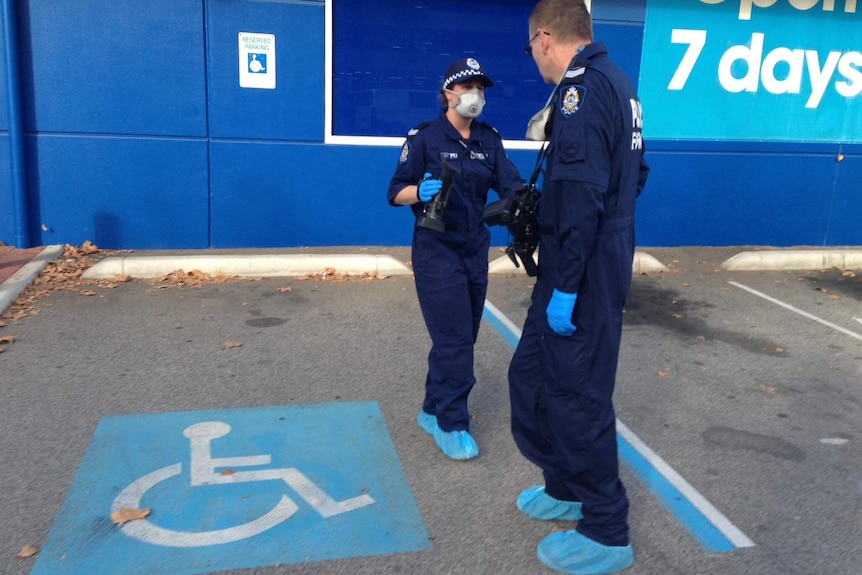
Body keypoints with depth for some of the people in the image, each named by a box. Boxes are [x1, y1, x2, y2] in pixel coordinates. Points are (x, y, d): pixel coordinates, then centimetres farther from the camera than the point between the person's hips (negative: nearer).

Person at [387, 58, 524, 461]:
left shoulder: (489, 140, 6)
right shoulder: (424, 137, -8)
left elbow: (511, 185, -6)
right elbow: (396, 193, -8)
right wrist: (421, 192, -29)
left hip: (476, 250, 6)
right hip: (436, 250, -6)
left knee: (463, 337, 12)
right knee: (454, 338, -8)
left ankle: (433, 411, 27)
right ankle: (451, 425, 5)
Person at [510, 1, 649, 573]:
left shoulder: (583, 88, -17)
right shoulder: (616, 81, 13)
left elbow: (581, 197, -24)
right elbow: (634, 173, 19)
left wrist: (565, 287, -22)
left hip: (582, 273, -10)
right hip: (607, 262, 10)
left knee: (576, 394, 1)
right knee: (532, 373, 19)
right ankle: (567, 487, 34)